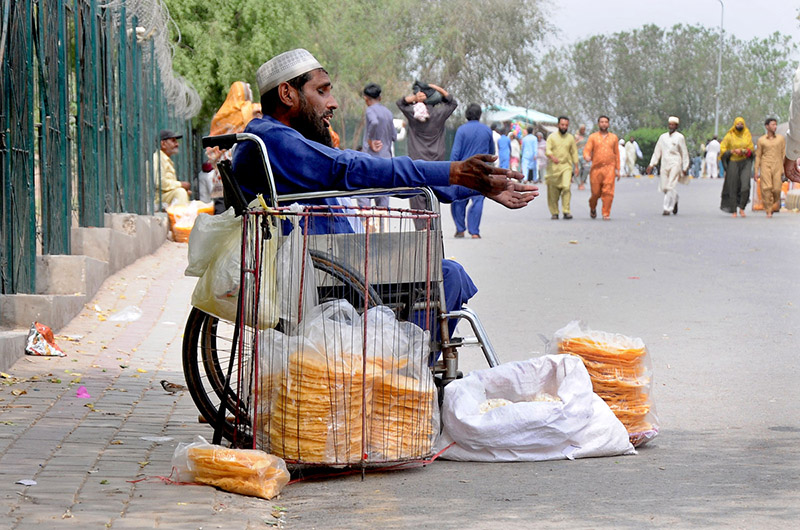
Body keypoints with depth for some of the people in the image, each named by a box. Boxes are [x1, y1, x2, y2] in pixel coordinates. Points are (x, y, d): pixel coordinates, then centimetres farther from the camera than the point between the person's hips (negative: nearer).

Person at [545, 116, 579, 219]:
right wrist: (552, 157, -28)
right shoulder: (552, 137, 3)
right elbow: (547, 150, -7)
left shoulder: (570, 138, 10)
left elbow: (574, 152, 15)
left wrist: (576, 166, 10)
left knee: (566, 187, -19)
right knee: (553, 191, 2)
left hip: (566, 166, 0)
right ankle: (554, 212, 16)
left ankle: (566, 211, -19)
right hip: (553, 167, 0)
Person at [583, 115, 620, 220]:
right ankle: (593, 208, 31)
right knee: (596, 192, 2)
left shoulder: (614, 137, 13)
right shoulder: (593, 137, 9)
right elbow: (586, 150, 0)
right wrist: (587, 157, -24)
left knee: (608, 192, -12)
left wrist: (617, 169, 11)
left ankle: (606, 214, -9)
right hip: (596, 168, 0)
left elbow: (617, 154, 15)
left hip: (609, 168, 0)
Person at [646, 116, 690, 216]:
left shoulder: (679, 137, 0)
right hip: (664, 164, 5)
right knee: (663, 188, 3)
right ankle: (675, 201, 30)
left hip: (675, 164, -5)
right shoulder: (663, 137, 12)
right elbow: (657, 151, 16)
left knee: (671, 187, -13)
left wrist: (685, 168, 0)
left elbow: (684, 153, 2)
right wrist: (651, 164, 10)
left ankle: (668, 208, -12)